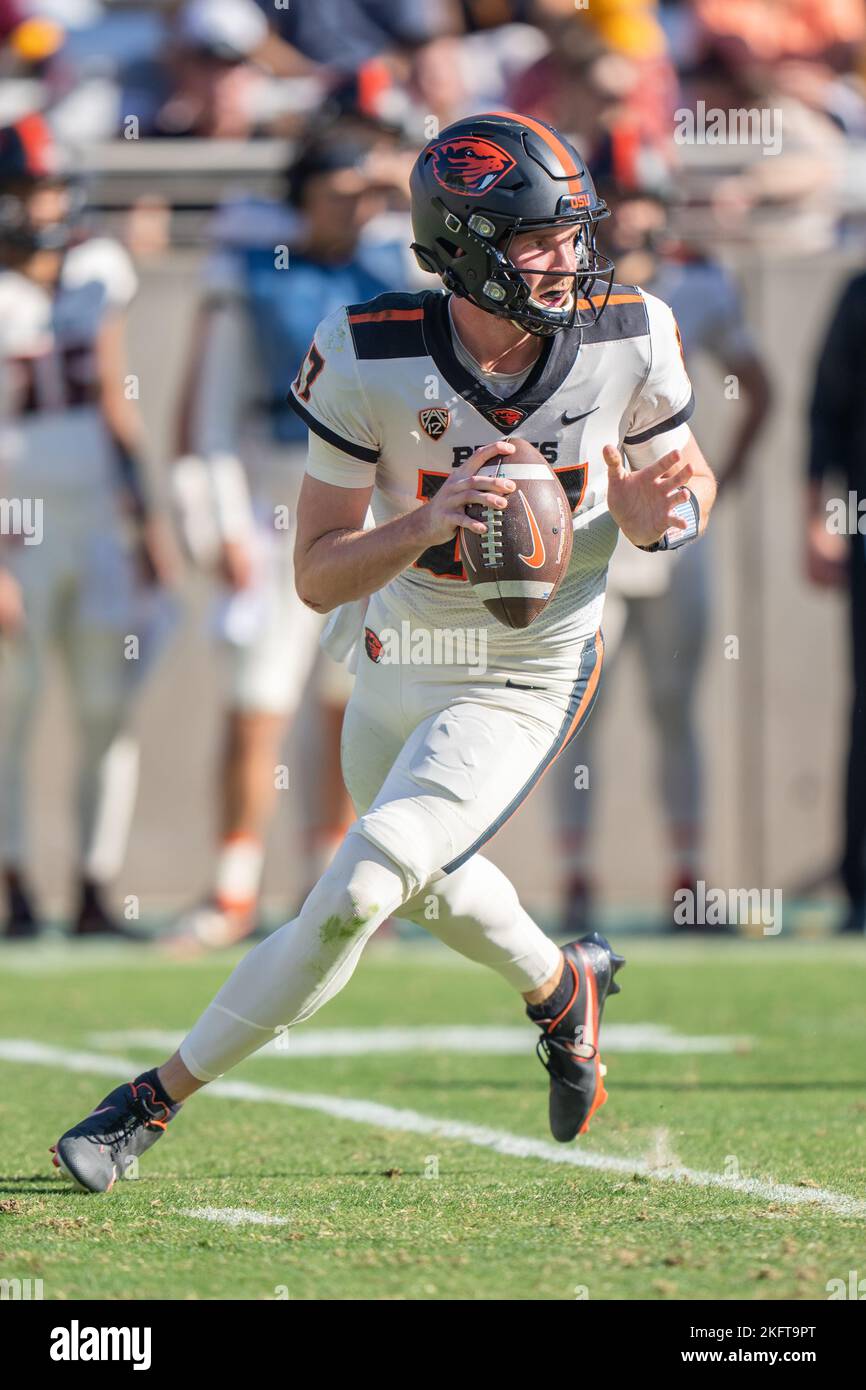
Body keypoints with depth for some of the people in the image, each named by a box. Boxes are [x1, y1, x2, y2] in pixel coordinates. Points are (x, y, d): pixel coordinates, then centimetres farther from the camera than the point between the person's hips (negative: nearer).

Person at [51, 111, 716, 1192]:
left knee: (354, 897, -13)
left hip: (524, 687, -2)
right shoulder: (369, 362, -23)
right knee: (423, 875, 26)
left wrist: (661, 516, -24)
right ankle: (563, 985, 59)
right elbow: (319, 576, -19)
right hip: (395, 662, 3)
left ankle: (157, 1099, 2)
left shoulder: (628, 342, -19)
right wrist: (429, 521, -38)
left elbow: (691, 480, 1)